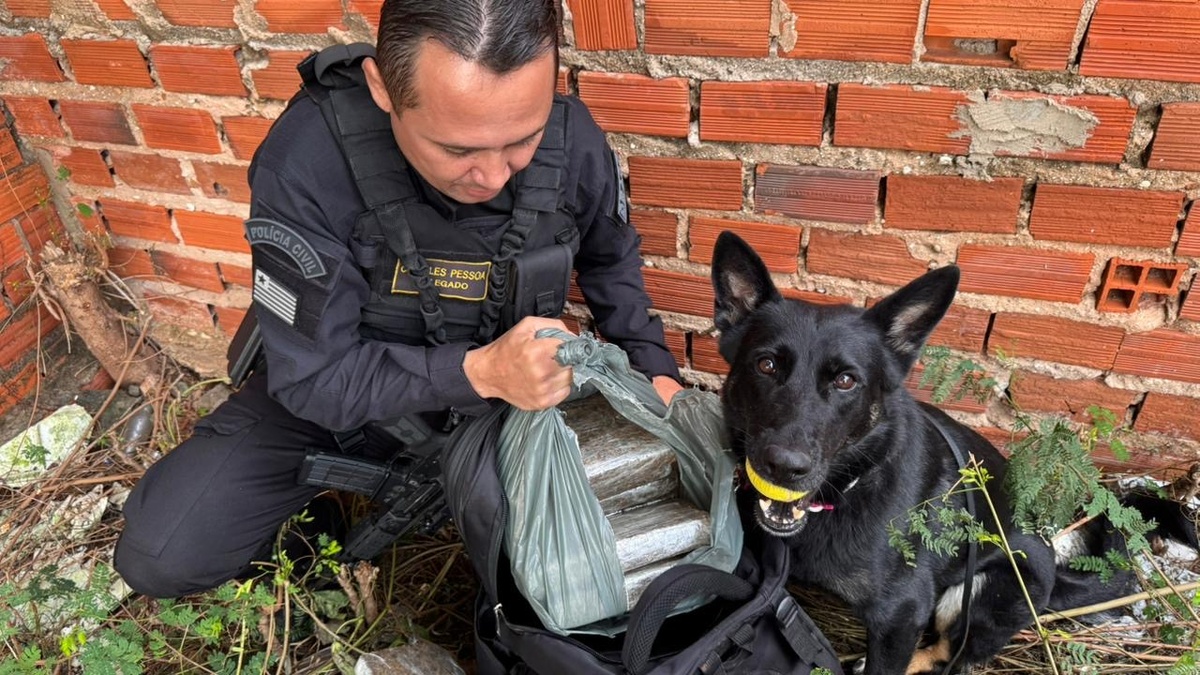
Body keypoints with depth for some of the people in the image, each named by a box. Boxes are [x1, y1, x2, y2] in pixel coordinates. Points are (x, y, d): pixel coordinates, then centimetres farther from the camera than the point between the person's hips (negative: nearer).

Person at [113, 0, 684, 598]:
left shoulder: (571, 142, -22)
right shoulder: (307, 160, -31)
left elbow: (611, 261, 1)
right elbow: (314, 376, -25)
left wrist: (654, 371, -12)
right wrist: (478, 371, -38)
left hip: (504, 384, 3)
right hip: (338, 384, -2)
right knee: (160, 554, -14)